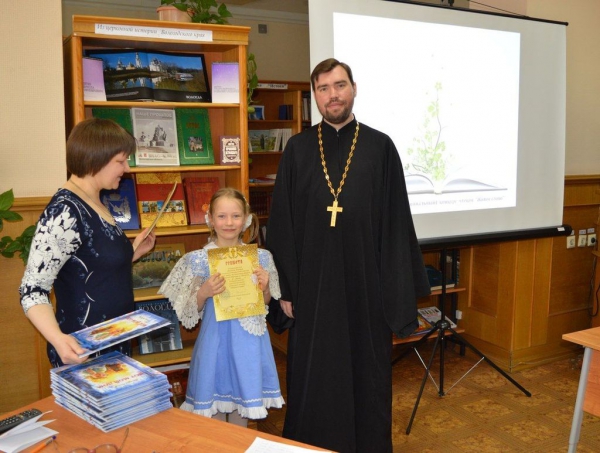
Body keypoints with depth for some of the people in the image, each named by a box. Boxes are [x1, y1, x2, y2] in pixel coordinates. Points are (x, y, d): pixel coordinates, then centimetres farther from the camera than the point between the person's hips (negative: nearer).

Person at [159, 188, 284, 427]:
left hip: (248, 338, 2)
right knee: (214, 396, 10)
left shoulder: (260, 257, -2)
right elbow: (191, 309, -1)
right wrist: (204, 292, -21)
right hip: (216, 337, -2)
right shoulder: (199, 259, -8)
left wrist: (264, 287, -11)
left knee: (243, 392, 16)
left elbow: (266, 301, 9)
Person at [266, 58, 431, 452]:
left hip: (366, 282, -1)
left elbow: (396, 223, -2)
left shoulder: (380, 147, 0)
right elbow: (282, 223, 2)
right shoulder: (297, 149, 3)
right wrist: (285, 287, 0)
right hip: (313, 284, 1)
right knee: (314, 378, 11)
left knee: (367, 373, 12)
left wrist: (400, 290, -5)